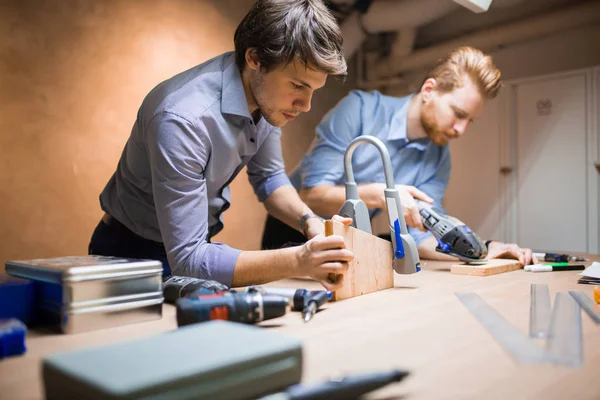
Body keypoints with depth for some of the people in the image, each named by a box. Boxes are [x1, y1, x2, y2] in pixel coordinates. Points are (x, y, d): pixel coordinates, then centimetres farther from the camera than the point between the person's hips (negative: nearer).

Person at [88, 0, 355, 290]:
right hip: (134, 255, -6)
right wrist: (296, 261, -41)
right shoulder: (183, 118, -32)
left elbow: (268, 177, 3)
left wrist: (310, 222, -14)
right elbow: (187, 258, -32)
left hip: (194, 245, 6)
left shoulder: (267, 92, -10)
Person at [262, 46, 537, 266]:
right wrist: (376, 194, -41)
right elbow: (312, 194, -26)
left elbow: (419, 234, -11)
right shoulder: (359, 109, -21)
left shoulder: (439, 158, -6)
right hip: (293, 235, -5)